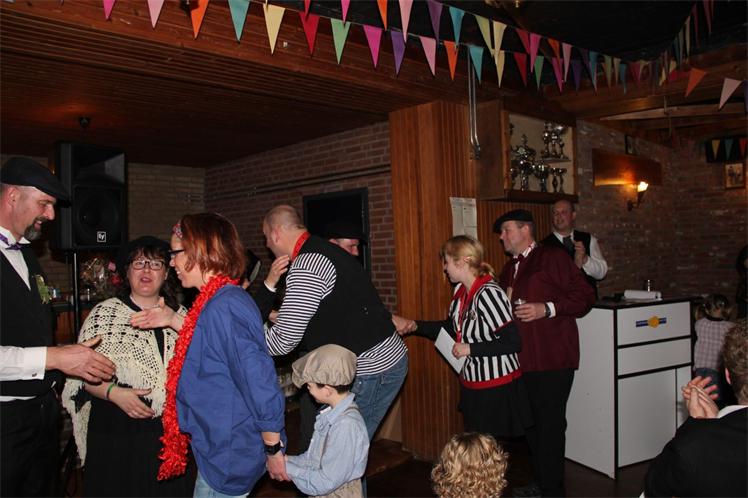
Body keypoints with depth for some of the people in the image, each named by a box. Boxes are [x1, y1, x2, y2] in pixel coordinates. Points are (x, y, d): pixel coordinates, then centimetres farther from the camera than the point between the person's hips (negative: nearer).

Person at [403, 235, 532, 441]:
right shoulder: (461, 292, 3)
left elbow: (513, 342, -25)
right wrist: (415, 326, 9)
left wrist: (470, 349, -21)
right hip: (472, 384, 9)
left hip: (496, 387, -9)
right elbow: (451, 328, 17)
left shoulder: (488, 294, -23)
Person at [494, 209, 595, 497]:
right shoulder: (509, 269, 17)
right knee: (532, 423, 16)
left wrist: (547, 308, -20)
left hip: (553, 359, -8)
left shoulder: (552, 258, -7)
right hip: (523, 360, 8)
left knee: (550, 425, -2)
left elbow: (585, 295, -12)